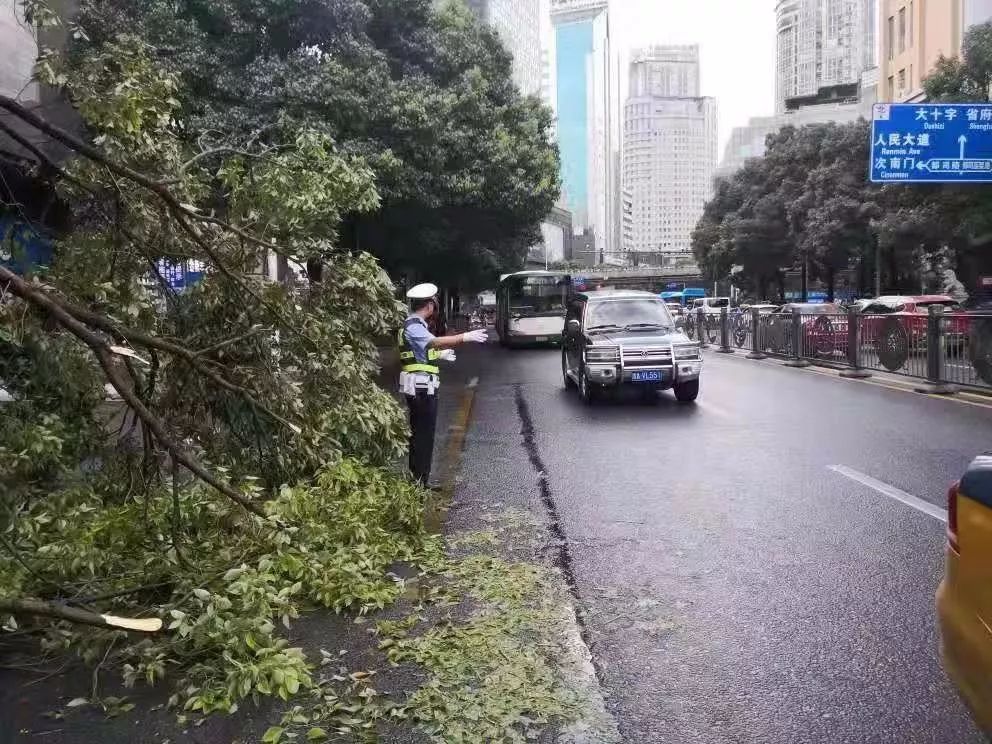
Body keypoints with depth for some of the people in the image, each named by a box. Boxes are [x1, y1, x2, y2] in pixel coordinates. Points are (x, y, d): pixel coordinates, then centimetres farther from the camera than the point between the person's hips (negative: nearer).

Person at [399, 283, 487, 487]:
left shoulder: (416, 325, 17)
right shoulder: (413, 327, -16)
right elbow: (436, 341, -33)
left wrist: (439, 355, 38)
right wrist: (465, 337, -38)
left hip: (421, 387, 11)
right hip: (421, 387, -11)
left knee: (418, 432, 15)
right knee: (424, 434, -6)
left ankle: (417, 476, 23)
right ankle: (421, 481, -2)